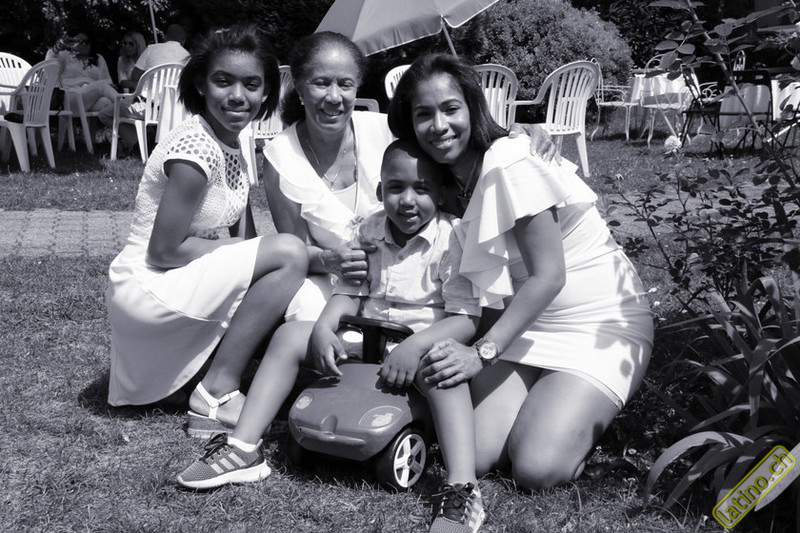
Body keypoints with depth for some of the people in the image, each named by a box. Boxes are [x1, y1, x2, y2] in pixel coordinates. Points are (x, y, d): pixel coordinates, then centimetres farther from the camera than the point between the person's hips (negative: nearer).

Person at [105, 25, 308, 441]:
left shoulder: (234, 143, 6)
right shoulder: (196, 148, -22)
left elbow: (244, 238, 6)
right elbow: (164, 250, -21)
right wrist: (239, 247, -14)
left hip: (183, 284, 9)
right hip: (147, 286, -9)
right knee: (289, 255, -21)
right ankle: (216, 396, -13)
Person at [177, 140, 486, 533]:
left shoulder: (452, 239, -13)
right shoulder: (369, 231, 4)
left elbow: (467, 319, -18)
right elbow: (348, 292, 3)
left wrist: (415, 346, -34)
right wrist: (323, 329, -18)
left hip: (426, 342, -5)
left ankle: (462, 493, -44)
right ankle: (243, 448, -11)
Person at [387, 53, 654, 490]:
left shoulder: (511, 165, -20)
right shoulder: (449, 185, 4)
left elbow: (548, 277, -23)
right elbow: (487, 285, 4)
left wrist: (483, 352, -30)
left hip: (601, 323, -6)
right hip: (521, 323, 6)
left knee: (537, 469, -19)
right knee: (474, 456, -13)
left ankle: (590, 409, 11)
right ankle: (546, 397, 16)